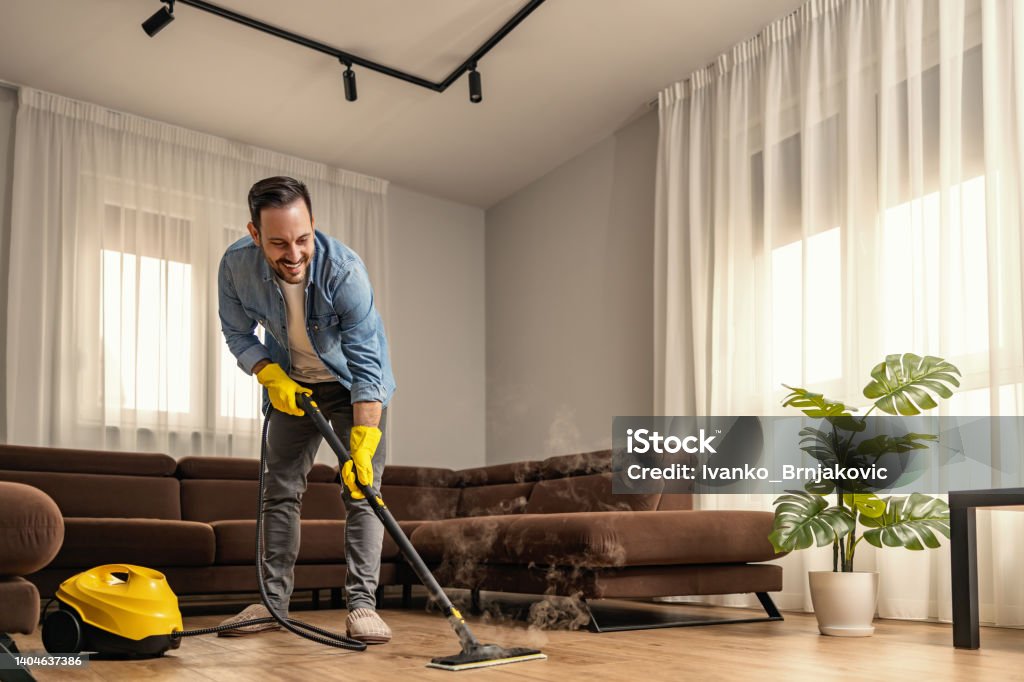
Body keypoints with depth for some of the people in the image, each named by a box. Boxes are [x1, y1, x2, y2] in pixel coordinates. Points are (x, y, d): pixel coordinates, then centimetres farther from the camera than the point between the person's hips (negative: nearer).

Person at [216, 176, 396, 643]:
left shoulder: (345, 271, -36)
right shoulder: (236, 266, -24)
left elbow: (367, 367, -35)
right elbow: (238, 334, -5)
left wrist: (362, 448, -42)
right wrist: (272, 377, -22)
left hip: (353, 382, -3)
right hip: (290, 381, 4)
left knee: (361, 487, -12)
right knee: (280, 490, 3)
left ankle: (361, 604, -10)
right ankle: (273, 601, 11)